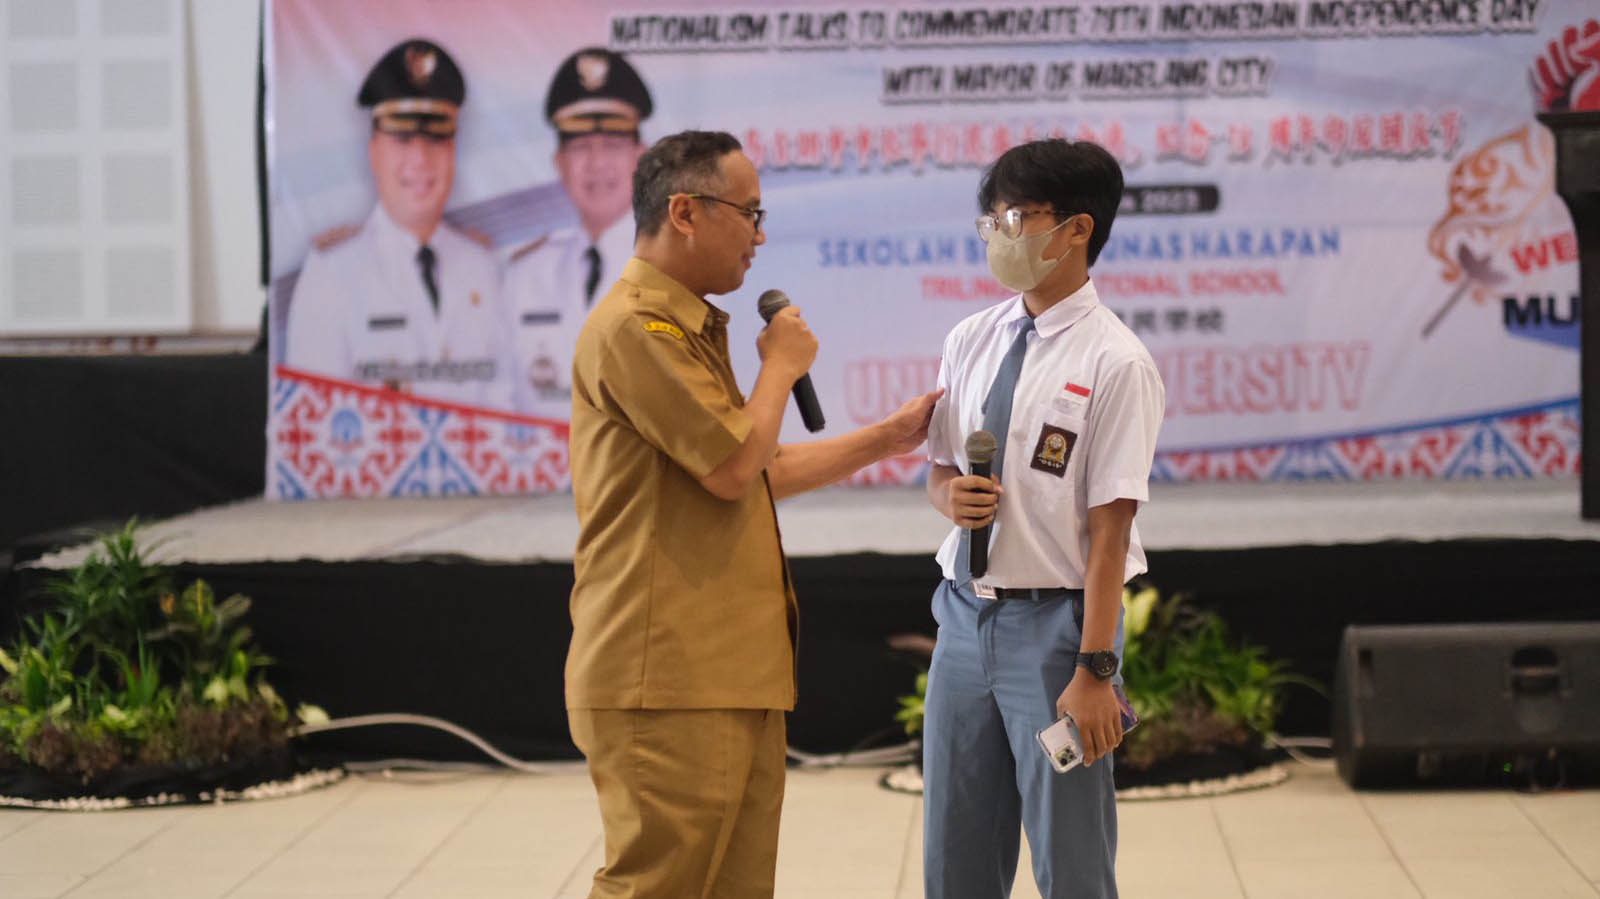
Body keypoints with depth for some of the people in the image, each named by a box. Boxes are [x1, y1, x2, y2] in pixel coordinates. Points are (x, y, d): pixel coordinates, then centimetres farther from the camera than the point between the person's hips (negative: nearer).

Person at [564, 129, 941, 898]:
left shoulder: (691, 330, 21)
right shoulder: (635, 328, -13)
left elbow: (758, 474, 26)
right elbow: (732, 467, -17)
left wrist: (887, 438, 22)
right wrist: (780, 366, -1)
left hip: (731, 676, 10)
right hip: (669, 683, -10)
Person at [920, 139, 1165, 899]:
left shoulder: (1114, 364, -13)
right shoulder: (970, 342, 7)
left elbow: (1109, 531, -15)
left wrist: (1094, 669, -18)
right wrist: (951, 494, -6)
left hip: (1054, 621, -6)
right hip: (966, 610, 6)